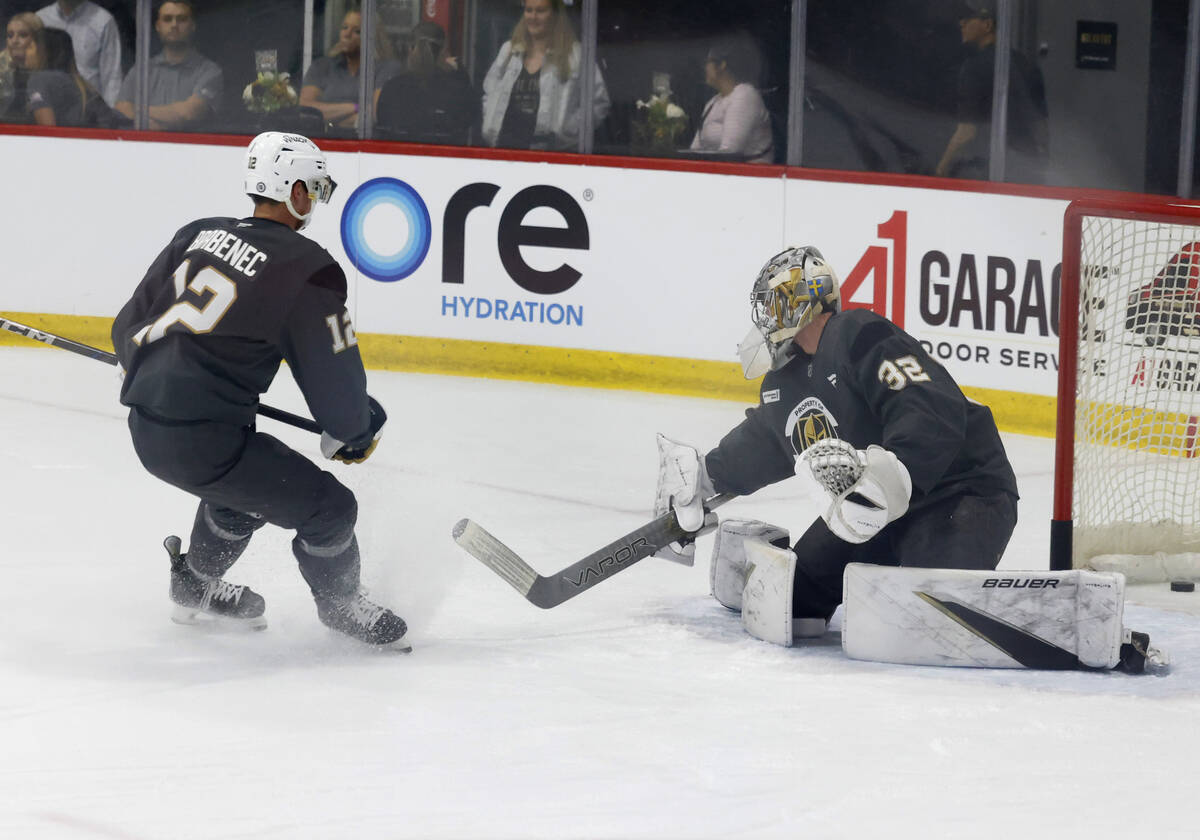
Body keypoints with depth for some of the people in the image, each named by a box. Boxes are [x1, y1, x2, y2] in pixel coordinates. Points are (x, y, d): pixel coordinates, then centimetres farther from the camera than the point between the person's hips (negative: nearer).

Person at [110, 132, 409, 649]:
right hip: (202, 442, -8)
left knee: (250, 476, 35)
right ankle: (340, 602, 31)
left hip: (145, 426, 8)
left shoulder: (200, 235, 10)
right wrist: (357, 432, 16)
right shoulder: (310, 269, -11)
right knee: (328, 507, 6)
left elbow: (131, 325, 16)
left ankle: (197, 587, 50)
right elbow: (333, 375, -5)